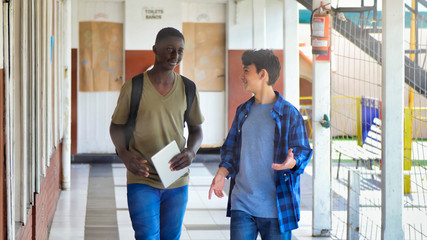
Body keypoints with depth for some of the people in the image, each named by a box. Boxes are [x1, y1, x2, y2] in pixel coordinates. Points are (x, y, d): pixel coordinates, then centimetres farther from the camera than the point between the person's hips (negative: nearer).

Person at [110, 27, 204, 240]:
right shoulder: (133, 87, -6)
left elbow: (196, 129, 12)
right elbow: (116, 126, 4)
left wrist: (191, 151, -10)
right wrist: (124, 154, -15)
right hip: (141, 180, -3)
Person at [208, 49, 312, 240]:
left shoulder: (289, 114, -4)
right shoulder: (243, 111, 13)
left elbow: (303, 151, -4)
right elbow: (230, 147, 18)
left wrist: (292, 162, -26)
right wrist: (222, 172, 0)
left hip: (275, 208, -4)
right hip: (242, 204, 4)